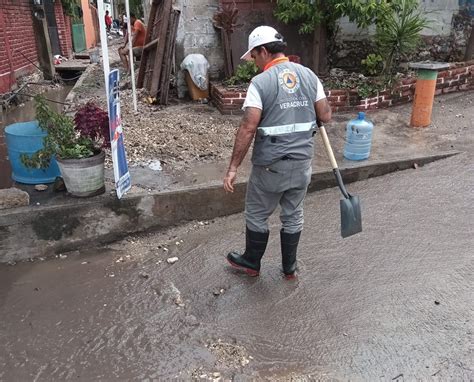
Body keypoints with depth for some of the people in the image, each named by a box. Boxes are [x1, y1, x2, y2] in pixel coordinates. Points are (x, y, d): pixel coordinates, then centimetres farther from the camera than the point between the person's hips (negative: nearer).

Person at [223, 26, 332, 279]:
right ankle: (289, 268, 31)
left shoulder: (261, 82, -13)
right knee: (293, 216, 18)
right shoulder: (309, 75, 2)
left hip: (270, 165, -5)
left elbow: (248, 128, -20)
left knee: (257, 216, 15)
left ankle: (251, 263, 33)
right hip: (302, 162, 5)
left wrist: (233, 168, -16)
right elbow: (325, 116, 3)